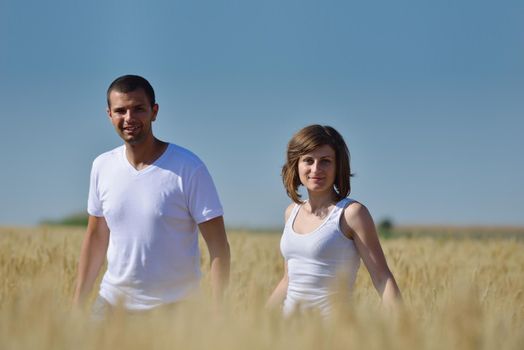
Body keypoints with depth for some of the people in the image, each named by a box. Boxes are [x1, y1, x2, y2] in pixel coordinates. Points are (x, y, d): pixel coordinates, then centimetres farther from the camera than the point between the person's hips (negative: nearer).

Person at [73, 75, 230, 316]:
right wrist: (77, 304, 11)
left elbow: (218, 247, -11)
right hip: (112, 300, 4)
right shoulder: (102, 167, 5)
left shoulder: (188, 168, -10)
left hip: (172, 306, -4)